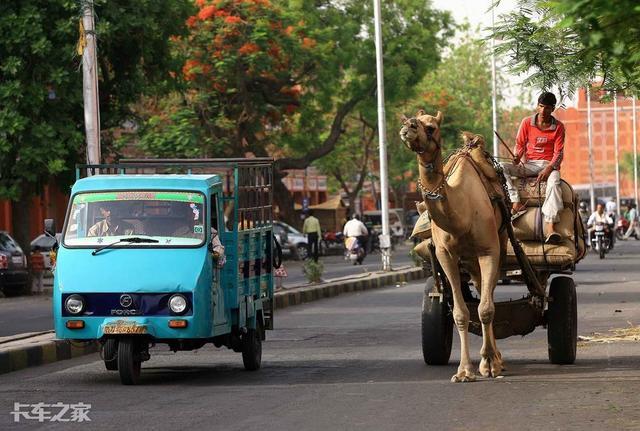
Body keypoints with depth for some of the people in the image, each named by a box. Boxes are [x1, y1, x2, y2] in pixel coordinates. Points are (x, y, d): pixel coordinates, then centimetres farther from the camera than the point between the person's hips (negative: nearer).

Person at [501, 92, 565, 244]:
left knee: (554, 182, -39)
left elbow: (558, 153, -3)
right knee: (500, 168, -23)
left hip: (549, 165, -3)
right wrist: (517, 156, -15)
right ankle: (517, 203, -34)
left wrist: (549, 168, -21)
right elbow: (520, 144, 9)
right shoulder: (527, 123, 5)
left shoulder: (558, 127, 1)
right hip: (528, 164, 3)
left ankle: (550, 226, -51)